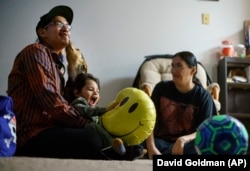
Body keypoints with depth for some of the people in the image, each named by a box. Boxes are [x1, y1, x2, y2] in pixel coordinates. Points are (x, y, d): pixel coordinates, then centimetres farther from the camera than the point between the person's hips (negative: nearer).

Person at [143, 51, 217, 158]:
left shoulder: (203, 96, -1)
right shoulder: (162, 88, 3)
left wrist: (184, 139, -32)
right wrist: (151, 147, -24)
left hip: (188, 145, 0)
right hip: (161, 142, 1)